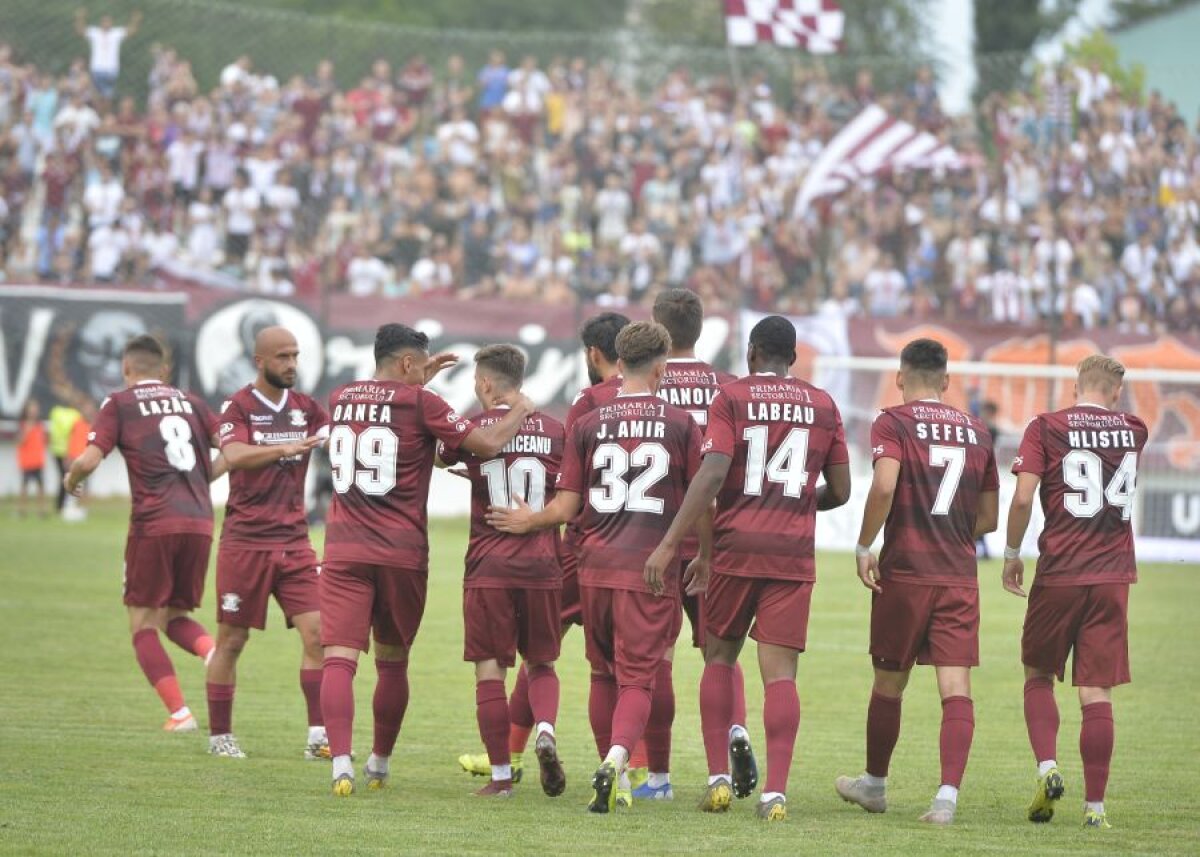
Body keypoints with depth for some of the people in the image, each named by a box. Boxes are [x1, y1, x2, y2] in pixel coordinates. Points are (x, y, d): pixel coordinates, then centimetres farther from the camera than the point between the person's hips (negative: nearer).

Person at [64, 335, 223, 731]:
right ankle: (214, 651, -12)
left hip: (153, 523, -4)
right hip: (199, 523, 4)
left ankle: (179, 712, -7)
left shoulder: (119, 404, 4)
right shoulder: (188, 401, 16)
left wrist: (71, 479, 15)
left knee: (144, 625, 5)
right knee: (176, 615, 19)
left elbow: (89, 460, -6)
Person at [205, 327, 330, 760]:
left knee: (316, 634, -7)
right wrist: (285, 449, -38)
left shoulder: (304, 407, 9)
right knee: (232, 640, 3)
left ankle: (318, 736, -4)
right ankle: (219, 735, 15)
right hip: (245, 541, -4)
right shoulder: (239, 407, -6)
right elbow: (234, 455, -23)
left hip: (293, 541, 4)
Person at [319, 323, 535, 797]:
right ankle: (379, 765, 26)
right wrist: (519, 412, 11)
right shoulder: (419, 403, -5)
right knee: (393, 662, 16)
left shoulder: (340, 398, 10)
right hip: (402, 553, -2)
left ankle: (341, 763, -27)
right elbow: (487, 443, -6)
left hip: (344, 551, 2)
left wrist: (419, 381, 38)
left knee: (339, 659, -8)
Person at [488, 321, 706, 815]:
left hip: (595, 566, 2)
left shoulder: (587, 426, 3)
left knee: (604, 673, 17)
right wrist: (704, 559, 19)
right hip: (652, 570, -2)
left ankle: (609, 771, 24)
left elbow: (566, 508, 2)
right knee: (637, 677, -1)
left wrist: (527, 522, 22)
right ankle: (616, 759, -26)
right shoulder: (681, 425, 0)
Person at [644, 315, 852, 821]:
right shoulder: (822, 405, 9)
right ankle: (775, 791, -10)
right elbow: (840, 491, 12)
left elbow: (712, 475, -13)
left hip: (735, 547, -1)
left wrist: (670, 542, -14)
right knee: (779, 671, -2)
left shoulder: (731, 398, -1)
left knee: (719, 658, 14)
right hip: (794, 552, 1)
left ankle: (719, 776, 8)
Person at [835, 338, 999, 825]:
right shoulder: (976, 433, 11)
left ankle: (875, 784, 29)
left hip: (903, 573, -3)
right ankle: (948, 793, -18)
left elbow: (884, 485, -21)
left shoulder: (892, 424, -3)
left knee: (889, 684, 13)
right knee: (956, 688, -4)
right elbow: (988, 518, 16)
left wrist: (863, 548, -12)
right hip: (960, 576, 3)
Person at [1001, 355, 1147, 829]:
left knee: (1039, 675, 16)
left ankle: (1046, 767, -4)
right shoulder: (1133, 431, 7)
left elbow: (1023, 497, -9)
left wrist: (1012, 554, 2)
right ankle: (1095, 805, 1)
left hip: (1059, 573, -2)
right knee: (1097, 692, 3)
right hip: (1113, 576, 2)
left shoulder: (1046, 428, -2)